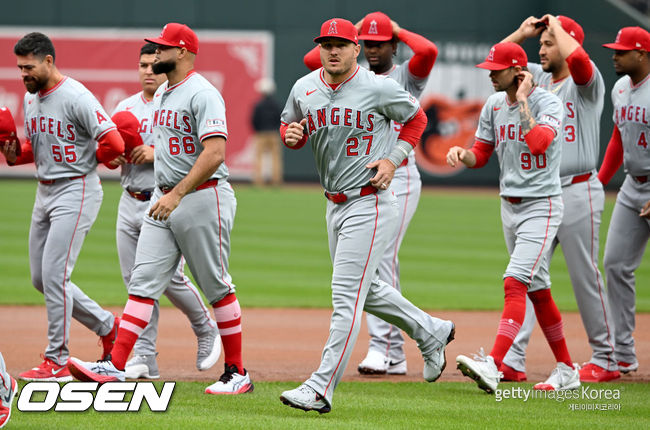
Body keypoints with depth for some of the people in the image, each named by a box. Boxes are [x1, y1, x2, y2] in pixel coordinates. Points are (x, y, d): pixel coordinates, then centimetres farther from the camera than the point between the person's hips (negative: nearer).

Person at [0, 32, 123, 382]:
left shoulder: (77, 98, -18)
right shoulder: (30, 98, 10)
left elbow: (114, 143, -23)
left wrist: (85, 162, -6)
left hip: (76, 191, -9)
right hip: (44, 192, 9)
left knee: (54, 274, -13)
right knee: (41, 278, 10)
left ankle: (57, 361, -7)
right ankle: (107, 326, 24)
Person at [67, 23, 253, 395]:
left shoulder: (203, 94, -15)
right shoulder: (162, 95, 15)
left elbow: (215, 152, -25)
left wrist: (178, 194, -29)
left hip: (202, 196, -9)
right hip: (165, 198, 9)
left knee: (217, 287, -1)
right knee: (144, 281, -1)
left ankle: (237, 373, 8)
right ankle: (116, 365, -8)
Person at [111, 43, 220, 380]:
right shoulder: (125, 107, 15)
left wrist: (156, 153, -20)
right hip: (130, 203, 6)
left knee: (170, 278, -9)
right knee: (136, 281, 3)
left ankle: (206, 329, 17)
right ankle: (145, 357, 6)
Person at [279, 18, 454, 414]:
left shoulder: (379, 88, -11)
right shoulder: (304, 89, 3)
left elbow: (416, 118, 3)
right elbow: (290, 127, 17)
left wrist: (394, 159, -9)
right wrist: (291, 135, -7)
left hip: (371, 202, -8)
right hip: (335, 204, 8)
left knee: (347, 296, -11)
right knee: (365, 290, 21)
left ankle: (321, 390, -12)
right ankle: (431, 333, 42)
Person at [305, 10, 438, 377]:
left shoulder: (407, 76, 0)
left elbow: (429, 50, -20)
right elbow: (312, 59, 9)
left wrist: (399, 31, -4)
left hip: (398, 178, -6)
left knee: (383, 257, -16)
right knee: (373, 263, 5)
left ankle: (382, 348, -16)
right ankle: (394, 355, 8)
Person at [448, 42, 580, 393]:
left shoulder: (547, 102, -15)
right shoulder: (494, 105, 6)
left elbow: (539, 142, -33)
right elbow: (481, 154, 13)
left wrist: (523, 101, -23)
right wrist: (461, 154, -9)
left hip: (542, 206, -8)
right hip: (509, 206, 8)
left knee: (514, 282, -20)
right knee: (537, 289, 13)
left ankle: (492, 366, -32)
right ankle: (566, 371, 23)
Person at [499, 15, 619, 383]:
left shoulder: (586, 82, -7)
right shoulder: (538, 79, 14)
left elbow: (576, 57, -30)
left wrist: (556, 26, -14)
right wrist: (523, 32, 10)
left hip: (578, 193, -7)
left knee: (586, 277, -1)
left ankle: (606, 360, 9)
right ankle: (513, 361, -2)